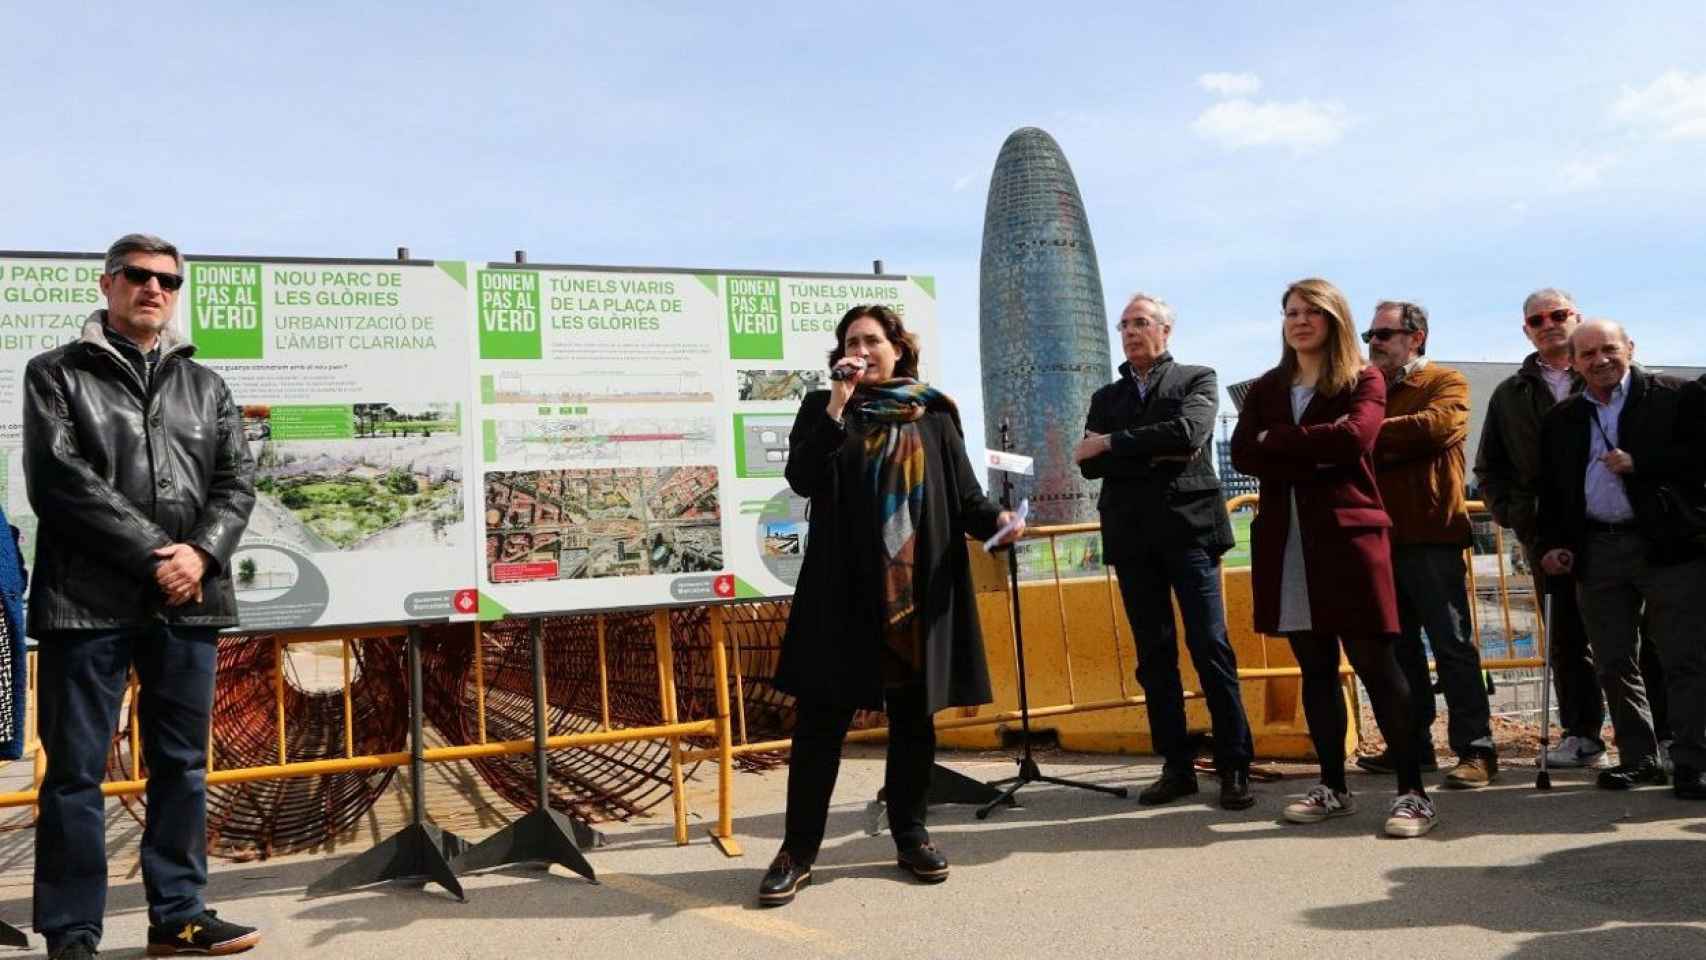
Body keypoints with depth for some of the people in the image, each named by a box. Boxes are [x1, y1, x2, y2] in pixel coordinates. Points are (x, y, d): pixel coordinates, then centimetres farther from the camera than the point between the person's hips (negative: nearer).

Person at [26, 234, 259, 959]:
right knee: (76, 771, 2)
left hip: (189, 600, 4)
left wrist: (201, 553, -11)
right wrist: (151, 556, -14)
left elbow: (236, 482, 8)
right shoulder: (56, 373, 5)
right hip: (87, 600, -4)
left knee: (182, 765, 9)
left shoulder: (205, 386, 16)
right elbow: (59, 478, -7)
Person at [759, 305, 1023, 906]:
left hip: (920, 587, 2)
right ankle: (798, 850, 7)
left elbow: (963, 490, 8)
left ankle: (910, 835, 24)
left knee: (914, 714, 9)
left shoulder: (934, 415, 11)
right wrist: (837, 406, -11)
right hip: (845, 588, -2)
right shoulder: (823, 407, 7)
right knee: (822, 716, -1)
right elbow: (801, 479, -7)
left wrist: (996, 519, -12)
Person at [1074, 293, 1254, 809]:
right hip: (1132, 537, 4)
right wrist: (1154, 456, -9)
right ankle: (1176, 766, 11)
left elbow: (1187, 432, -13)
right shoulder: (1105, 397, 18)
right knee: (1153, 656, 5)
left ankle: (1235, 767, 0)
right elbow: (1089, 464, 3)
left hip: (1187, 527, -4)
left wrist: (1113, 444, -8)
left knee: (1210, 649, -6)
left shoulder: (1197, 379, 8)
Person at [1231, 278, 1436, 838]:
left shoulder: (1363, 380, 4)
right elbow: (1243, 455, 0)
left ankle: (1413, 793, 1)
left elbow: (1355, 436, -16)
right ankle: (1333, 788, 18)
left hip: (1348, 534, -4)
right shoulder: (1265, 389, 16)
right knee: (1315, 668, 9)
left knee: (1375, 664, -5)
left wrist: (1277, 442, -7)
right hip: (1285, 542, 4)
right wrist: (1316, 455, -12)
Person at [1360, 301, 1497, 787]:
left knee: (1452, 643, -3)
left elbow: (1436, 425, -19)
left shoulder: (1445, 382, 1)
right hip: (1380, 535, 6)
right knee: (1399, 645, 11)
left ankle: (1475, 750, 1)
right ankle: (1412, 744, 19)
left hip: (1431, 534, -6)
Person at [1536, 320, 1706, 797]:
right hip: (1596, 552, 4)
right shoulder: (1560, 419, 13)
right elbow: (1551, 492, 16)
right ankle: (1638, 757, 20)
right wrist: (1553, 544, 5)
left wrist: (1638, 464, -14)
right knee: (1614, 663, 8)